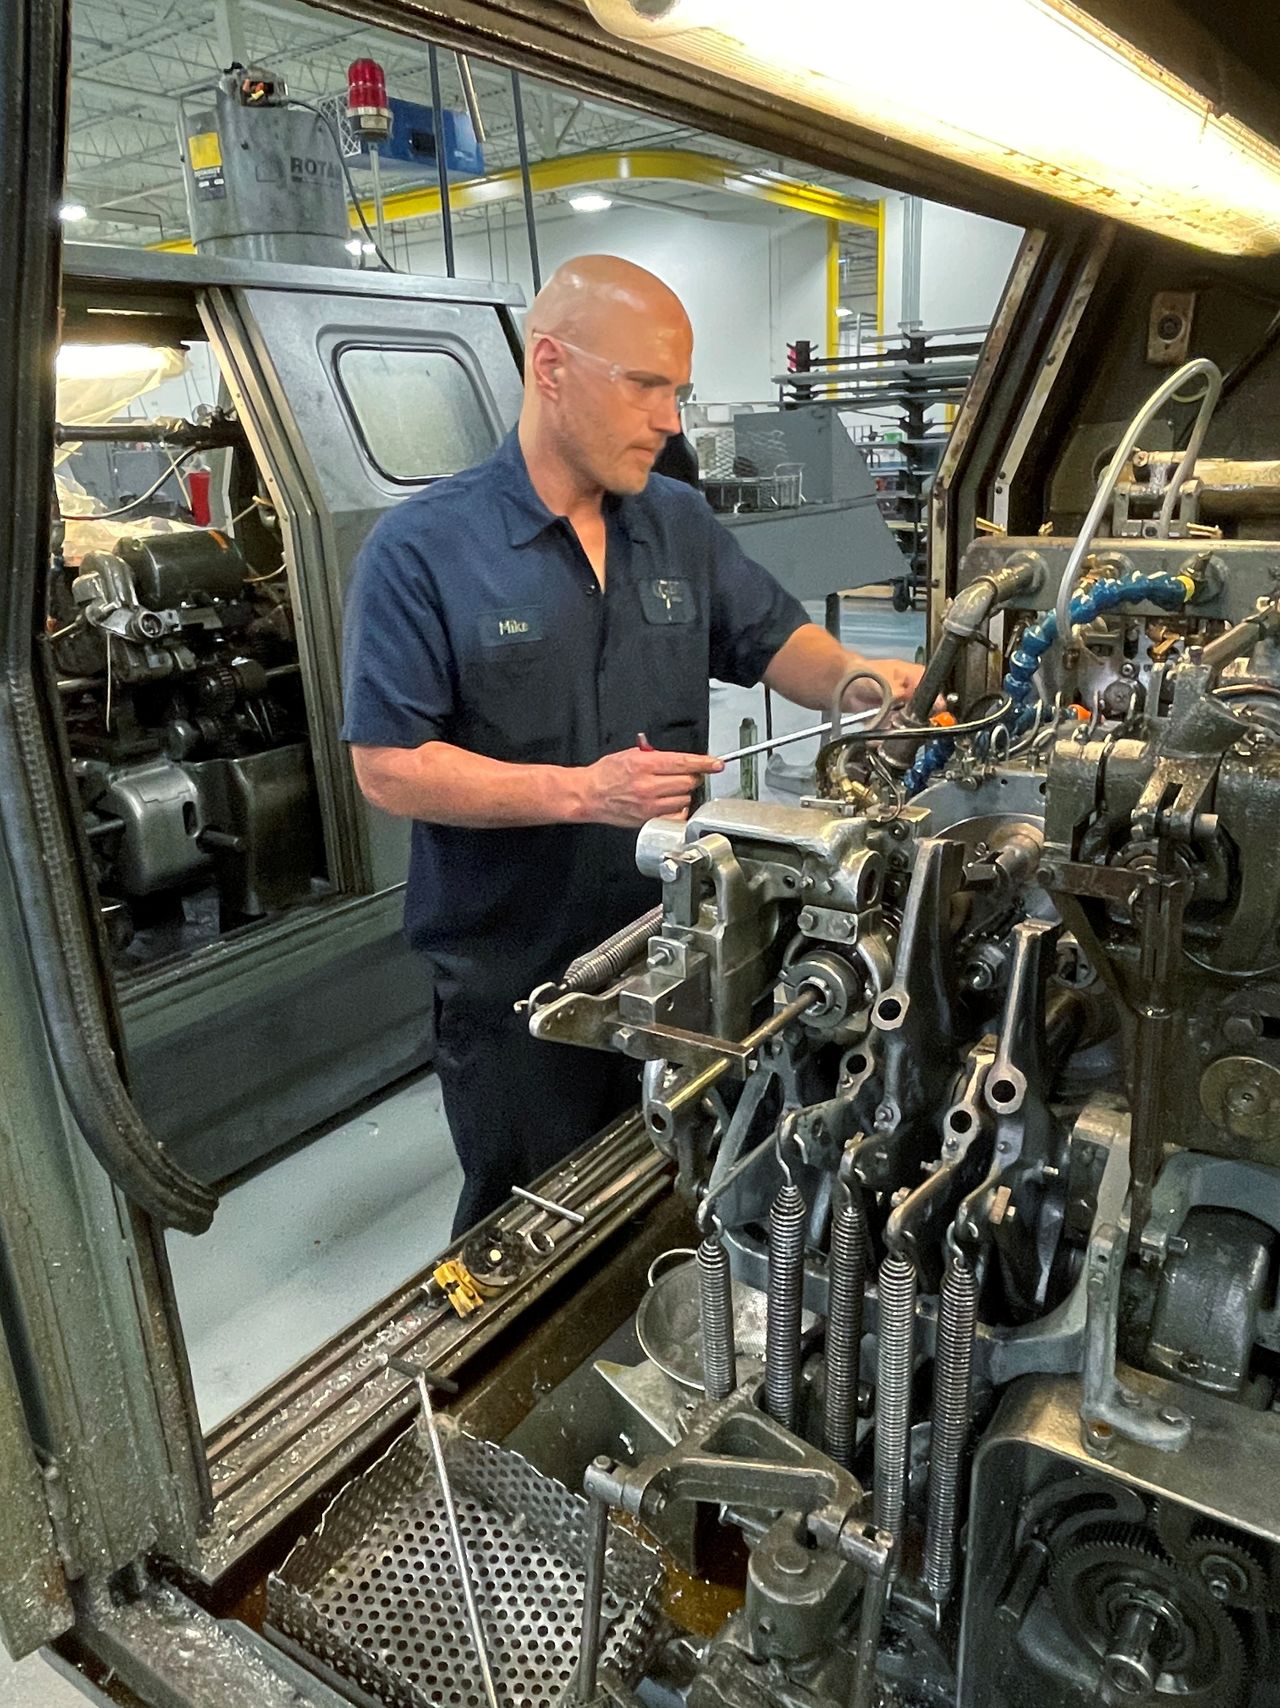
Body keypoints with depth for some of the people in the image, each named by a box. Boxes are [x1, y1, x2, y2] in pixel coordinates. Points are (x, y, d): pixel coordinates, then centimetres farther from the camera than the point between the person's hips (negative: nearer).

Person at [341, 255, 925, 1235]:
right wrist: (581, 792, -25)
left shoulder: (681, 524, 6)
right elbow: (388, 768, -17)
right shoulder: (422, 552, -12)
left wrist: (856, 680, -11)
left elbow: (774, 639, 13)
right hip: (514, 984, -4)